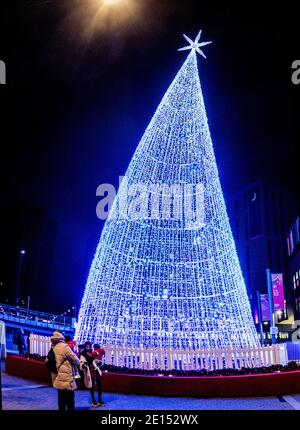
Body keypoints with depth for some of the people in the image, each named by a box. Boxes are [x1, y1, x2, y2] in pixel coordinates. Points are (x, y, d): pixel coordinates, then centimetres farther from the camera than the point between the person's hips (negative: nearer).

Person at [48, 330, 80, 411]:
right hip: (67, 379, -7)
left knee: (61, 401, 14)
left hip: (58, 379, 7)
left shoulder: (53, 348, 8)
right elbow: (76, 361, -12)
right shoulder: (64, 347, -14)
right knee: (70, 401, -1)